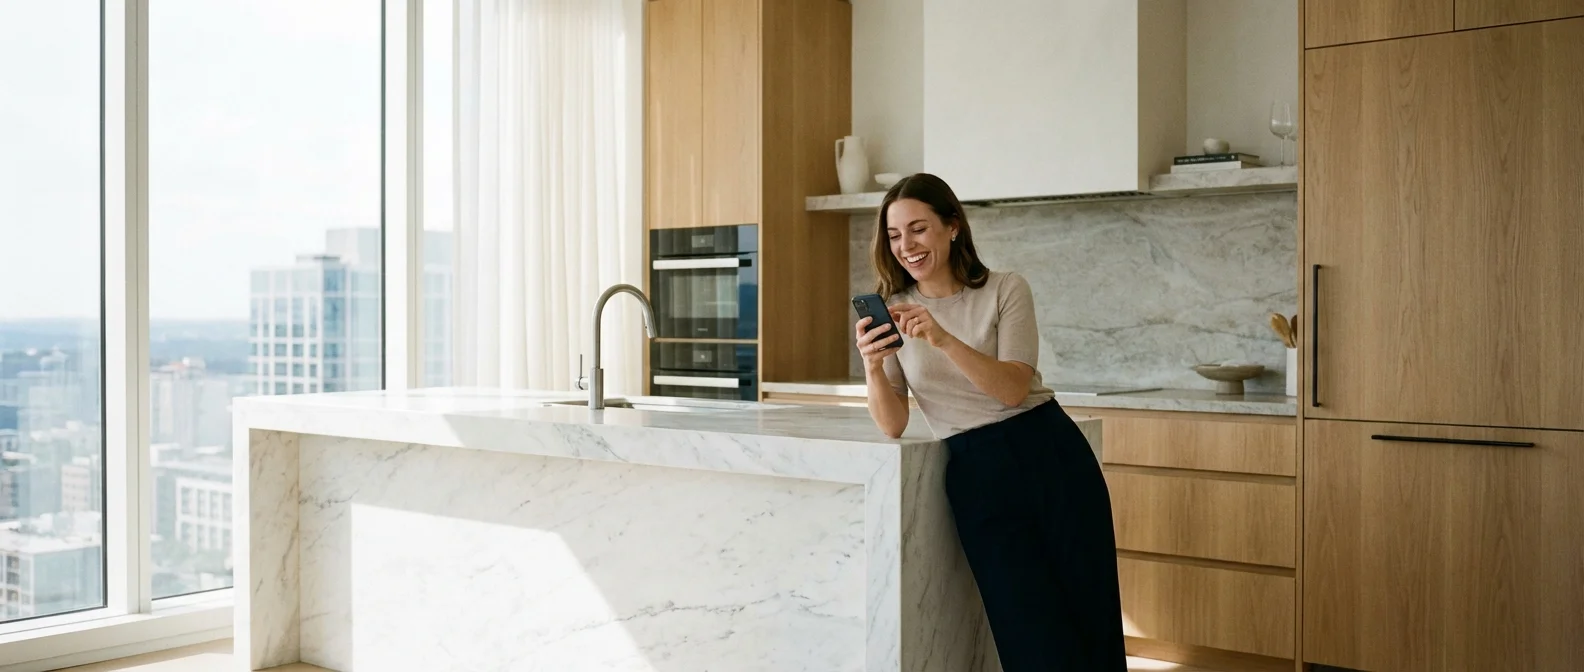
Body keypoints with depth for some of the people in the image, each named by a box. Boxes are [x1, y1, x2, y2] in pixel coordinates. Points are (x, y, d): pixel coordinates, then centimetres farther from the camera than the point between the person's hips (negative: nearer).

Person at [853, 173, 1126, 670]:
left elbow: (1013, 389, -13)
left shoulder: (1006, 290, 0)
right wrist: (872, 367, -20)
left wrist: (943, 340, -26)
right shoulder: (893, 313, 6)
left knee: (1092, 618, 5)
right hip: (978, 475, 1)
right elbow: (893, 425, -1)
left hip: (1052, 456, 0)